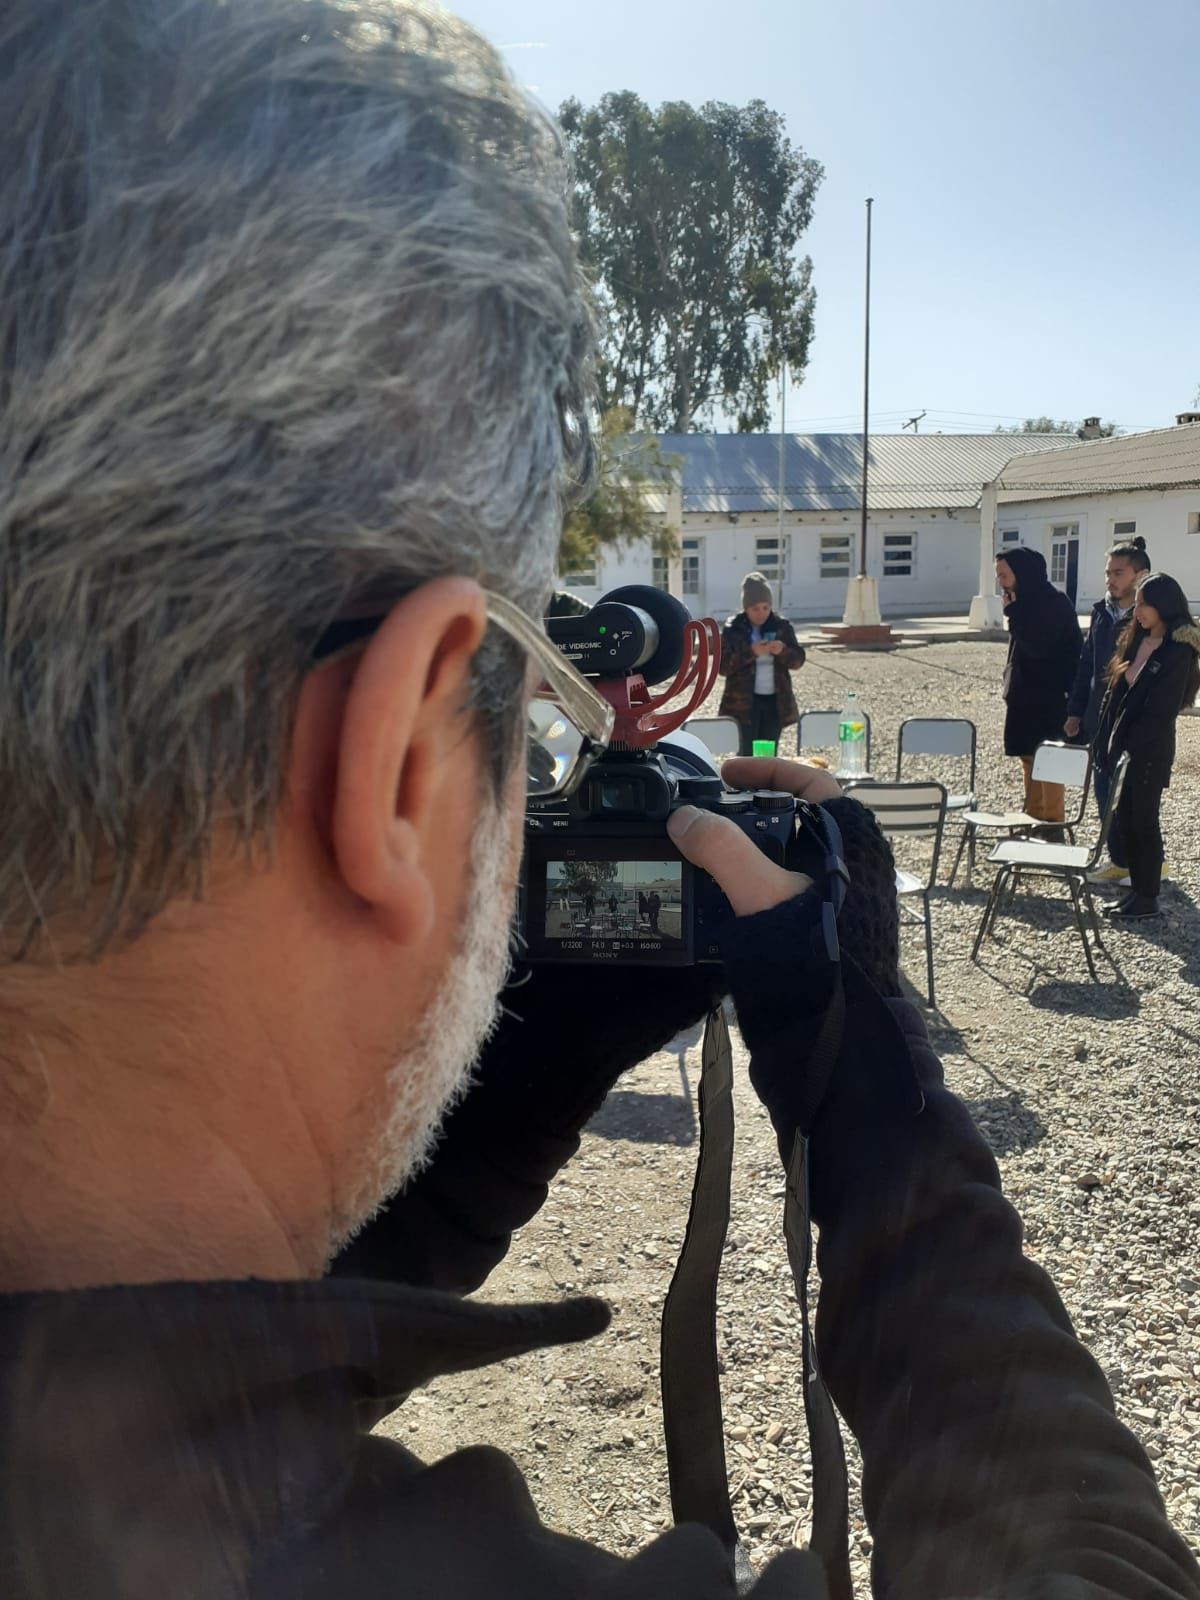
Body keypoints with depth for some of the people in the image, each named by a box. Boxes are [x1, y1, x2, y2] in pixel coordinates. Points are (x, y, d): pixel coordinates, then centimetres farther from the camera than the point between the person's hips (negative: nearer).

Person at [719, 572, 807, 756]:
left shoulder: (782, 626, 4)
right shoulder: (733, 629, -4)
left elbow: (798, 660, 4)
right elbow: (722, 666, -9)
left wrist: (783, 651, -18)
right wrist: (750, 653, -23)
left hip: (775, 702, 3)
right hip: (744, 703, -3)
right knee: (747, 755, -4)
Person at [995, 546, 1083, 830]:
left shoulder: (1053, 602, -17)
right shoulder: (1026, 601, 9)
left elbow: (1037, 646, -23)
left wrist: (1013, 612, -18)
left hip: (1047, 698, -8)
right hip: (1024, 695, 8)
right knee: (1029, 760, 13)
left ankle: (1053, 825, 4)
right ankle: (1033, 820, 22)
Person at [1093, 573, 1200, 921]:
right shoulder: (1135, 639, 8)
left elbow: (1161, 711, -19)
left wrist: (1131, 749, -19)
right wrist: (1107, 741, 7)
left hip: (1150, 750, -7)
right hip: (1123, 744, 8)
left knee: (1144, 820, 1)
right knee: (1126, 819, 12)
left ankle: (1148, 898, 12)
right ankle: (1137, 889, 23)